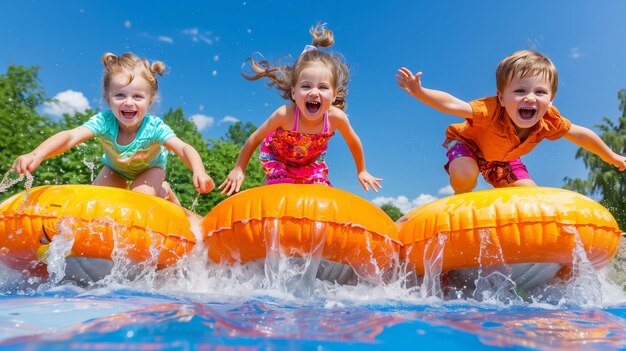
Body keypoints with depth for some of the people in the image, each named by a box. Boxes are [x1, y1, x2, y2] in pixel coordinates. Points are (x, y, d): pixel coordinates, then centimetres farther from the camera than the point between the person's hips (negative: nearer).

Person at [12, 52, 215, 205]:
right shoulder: (104, 122, -34)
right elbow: (70, 137, -46)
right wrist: (37, 154, -65)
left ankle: (164, 192, 3)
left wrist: (199, 172, -68)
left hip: (150, 168, -3)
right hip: (116, 168, 3)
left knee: (141, 195, -30)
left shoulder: (154, 127, -38)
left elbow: (184, 149, -48)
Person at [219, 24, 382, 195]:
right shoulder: (285, 114, -39)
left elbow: (353, 142, -11)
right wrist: (239, 170, -13)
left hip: (312, 161, 3)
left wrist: (362, 171, 2)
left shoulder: (336, 117, -33)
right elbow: (255, 139, -21)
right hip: (278, 157, -2)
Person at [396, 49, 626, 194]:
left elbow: (580, 134, -7)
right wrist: (419, 92, -68)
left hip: (503, 158, 5)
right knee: (463, 175, -37)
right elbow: (451, 105, -51)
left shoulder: (549, 120, -25)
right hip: (466, 141, -5)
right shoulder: (492, 110, -42)